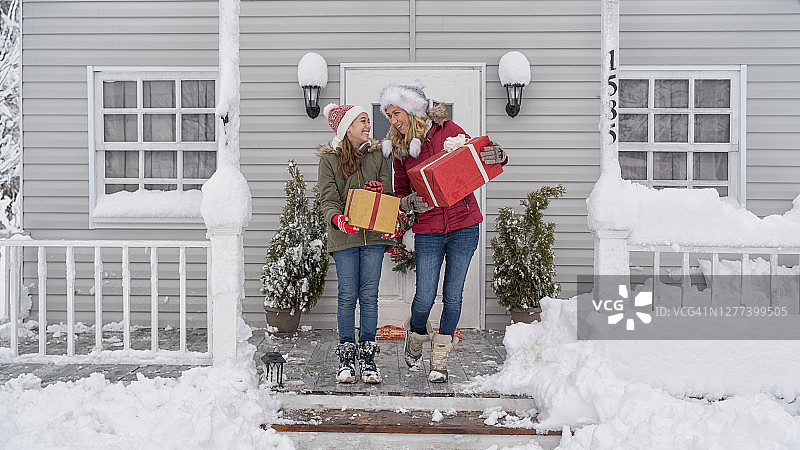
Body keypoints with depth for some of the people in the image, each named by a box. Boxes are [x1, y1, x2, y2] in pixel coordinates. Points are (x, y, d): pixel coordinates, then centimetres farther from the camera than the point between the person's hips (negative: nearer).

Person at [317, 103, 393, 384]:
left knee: (369, 296, 2)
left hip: (373, 236, 2)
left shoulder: (376, 154, 11)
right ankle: (346, 359, 12)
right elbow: (328, 199, -5)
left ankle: (368, 359, 11)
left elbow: (388, 194, 9)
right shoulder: (329, 158, 3)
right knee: (348, 296, 0)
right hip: (344, 236, -2)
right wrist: (337, 218, -26)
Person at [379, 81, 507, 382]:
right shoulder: (398, 150, 5)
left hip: (464, 225, -1)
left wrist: (496, 155, -18)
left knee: (453, 296, 3)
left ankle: (440, 360, 20)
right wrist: (412, 202, -13)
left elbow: (482, 154, 6)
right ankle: (416, 335, 32)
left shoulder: (447, 130, -1)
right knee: (425, 297, -2)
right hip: (427, 230, 1)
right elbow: (399, 196, 10)